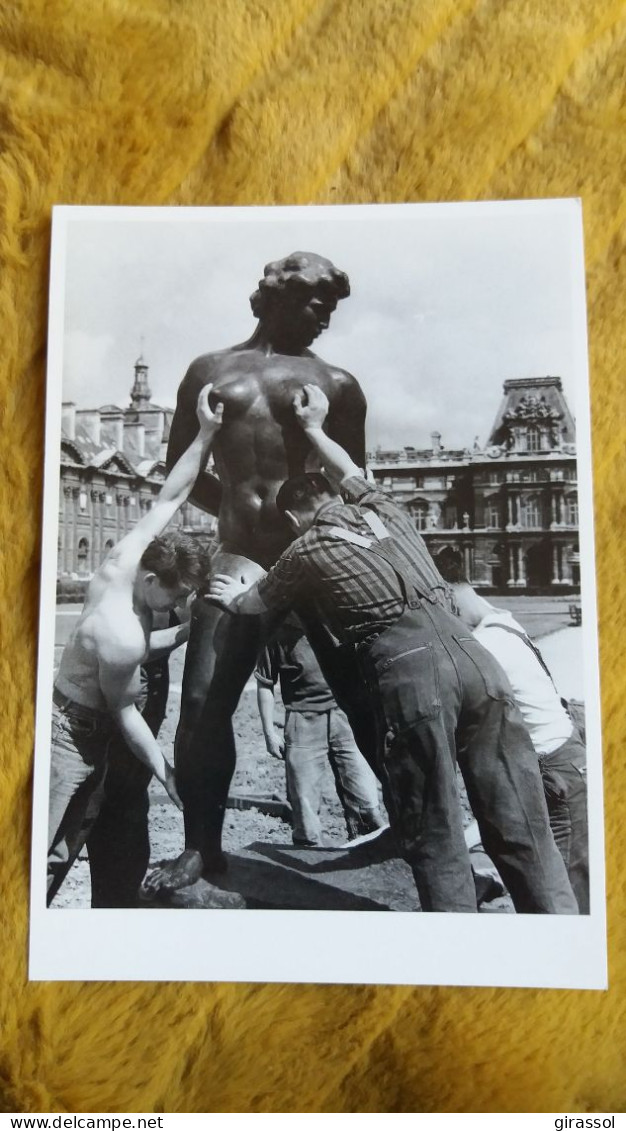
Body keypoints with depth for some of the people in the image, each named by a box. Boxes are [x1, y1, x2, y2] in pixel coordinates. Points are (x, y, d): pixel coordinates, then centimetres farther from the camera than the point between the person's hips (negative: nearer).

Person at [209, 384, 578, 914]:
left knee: (435, 837, 6)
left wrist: (232, 596, 54)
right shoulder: (382, 507, 23)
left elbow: (255, 602, 32)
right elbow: (350, 470, 47)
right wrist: (314, 428, 60)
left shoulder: (306, 549, 12)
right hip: (473, 654, 5)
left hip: (409, 669, -5)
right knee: (521, 826, 7)